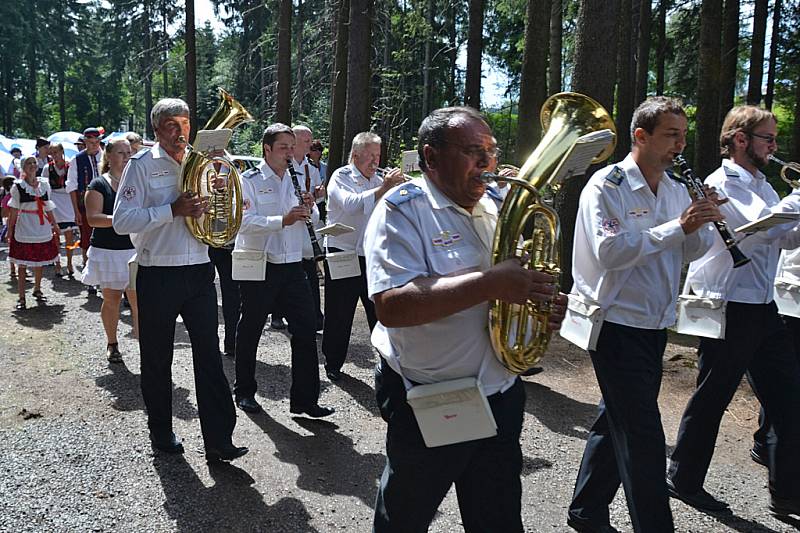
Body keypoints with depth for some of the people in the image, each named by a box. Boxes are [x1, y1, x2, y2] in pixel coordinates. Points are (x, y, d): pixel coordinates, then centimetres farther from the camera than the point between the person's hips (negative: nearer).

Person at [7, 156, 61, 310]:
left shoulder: (44, 184, 6)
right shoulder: (18, 186, -4)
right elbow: (14, 212, -3)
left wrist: (55, 226, 15)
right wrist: (10, 232, -4)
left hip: (42, 228, 4)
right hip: (23, 231, -4)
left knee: (39, 263, 13)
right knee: (22, 266, 0)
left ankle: (37, 290, 32)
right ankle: (21, 298, 6)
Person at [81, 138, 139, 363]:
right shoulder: (98, 185, -2)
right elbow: (92, 218, -12)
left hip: (135, 249, 2)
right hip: (107, 251, -2)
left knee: (138, 298, -5)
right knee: (112, 298, 6)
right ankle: (112, 344, 22)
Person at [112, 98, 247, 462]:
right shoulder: (141, 165, -4)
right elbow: (120, 221, -13)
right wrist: (173, 210, -22)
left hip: (199, 272, 3)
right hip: (157, 276, -3)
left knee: (209, 356, 0)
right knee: (157, 360, 10)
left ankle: (218, 440, 5)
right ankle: (161, 432, 29)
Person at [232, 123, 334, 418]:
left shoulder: (297, 179, 11)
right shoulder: (249, 180, -6)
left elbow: (312, 220, 17)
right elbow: (245, 222, -19)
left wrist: (310, 208, -5)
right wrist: (283, 220, -28)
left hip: (292, 265, 5)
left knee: (306, 329, 0)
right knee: (250, 330, 10)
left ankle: (305, 399, 8)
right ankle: (244, 391, 29)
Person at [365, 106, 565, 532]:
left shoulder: (495, 208, 8)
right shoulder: (403, 210, -14)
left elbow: (516, 278, 21)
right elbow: (391, 306, -28)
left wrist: (544, 305, -3)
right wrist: (490, 283, -32)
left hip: (499, 398, 6)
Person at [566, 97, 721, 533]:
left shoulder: (675, 190, 11)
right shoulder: (607, 186, -13)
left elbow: (691, 252, 13)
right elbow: (609, 251, -25)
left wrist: (702, 224, -8)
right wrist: (678, 226, -24)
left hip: (655, 325, 8)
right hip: (617, 324, -8)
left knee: (617, 423, 17)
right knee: (643, 438, -5)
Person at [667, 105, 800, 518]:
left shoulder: (762, 186, 15)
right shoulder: (721, 185, -13)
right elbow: (759, 230, -27)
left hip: (763, 307, 8)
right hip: (728, 309, -8)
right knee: (711, 399, 5)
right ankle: (684, 480, 22)